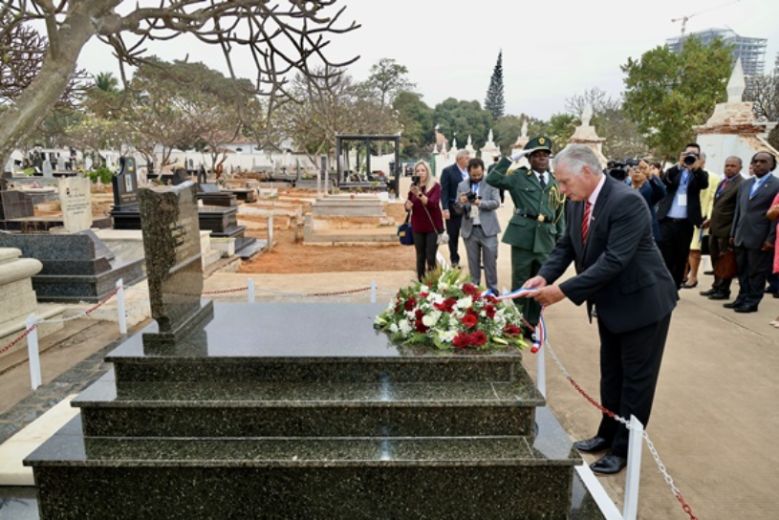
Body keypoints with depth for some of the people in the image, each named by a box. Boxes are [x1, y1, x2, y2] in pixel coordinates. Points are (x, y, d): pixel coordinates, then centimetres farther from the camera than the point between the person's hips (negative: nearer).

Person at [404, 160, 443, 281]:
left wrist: (419, 194, -36)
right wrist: (408, 205, -17)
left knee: (431, 257, -7)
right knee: (420, 256, 8)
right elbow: (408, 207, 7)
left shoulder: (435, 186, -7)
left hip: (433, 227, -4)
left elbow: (433, 203, -23)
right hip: (418, 227, 4)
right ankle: (420, 282, 16)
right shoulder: (413, 186, 5)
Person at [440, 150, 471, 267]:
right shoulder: (448, 171, -6)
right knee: (453, 236, 8)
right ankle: (454, 260, 20)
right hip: (454, 210, -3)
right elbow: (444, 191, -10)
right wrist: (445, 209, -16)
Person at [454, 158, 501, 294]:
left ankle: (492, 289, 11)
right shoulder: (462, 186, 8)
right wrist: (461, 203, -16)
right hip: (469, 229, 2)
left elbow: (496, 203, -8)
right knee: (473, 262, 9)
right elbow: (458, 210, 7)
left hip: (487, 229, -2)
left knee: (490, 261, 1)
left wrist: (480, 203, -23)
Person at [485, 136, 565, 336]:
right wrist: (511, 158, -13)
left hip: (547, 238, 3)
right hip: (524, 236, -3)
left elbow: (560, 214, 14)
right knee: (520, 282, 4)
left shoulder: (556, 183, 11)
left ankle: (532, 325, 24)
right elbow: (493, 179, -12)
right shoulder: (519, 177, 3)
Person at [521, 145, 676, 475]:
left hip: (642, 301, -8)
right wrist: (544, 276, -18)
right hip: (610, 302, 8)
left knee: (636, 379, 7)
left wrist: (563, 291, -34)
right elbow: (566, 246, 1)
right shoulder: (576, 203, -4)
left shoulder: (626, 202, -29)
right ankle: (608, 435, 36)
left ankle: (623, 449, 21)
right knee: (611, 373, 20)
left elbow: (613, 261, -34)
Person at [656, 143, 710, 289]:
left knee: (681, 258, 6)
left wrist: (696, 167, -26)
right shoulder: (674, 171, 10)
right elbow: (664, 179, -11)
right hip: (667, 220, 0)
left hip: (685, 223, 0)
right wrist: (679, 164, -22)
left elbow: (704, 184, -12)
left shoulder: (700, 174, 9)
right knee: (664, 257, 1)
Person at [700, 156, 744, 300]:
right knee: (716, 259, 16)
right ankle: (717, 287, 28)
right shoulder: (722, 182, 15)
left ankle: (724, 290, 14)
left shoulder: (742, 184, -14)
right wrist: (711, 219, 16)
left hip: (727, 228, -8)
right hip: (715, 227, 8)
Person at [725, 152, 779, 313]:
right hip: (742, 236, 6)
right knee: (742, 271, 11)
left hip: (760, 238, -6)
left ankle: (752, 302, 9)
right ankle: (742, 299, 20)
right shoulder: (744, 184, 16)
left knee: (756, 273, 2)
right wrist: (733, 233, 13)